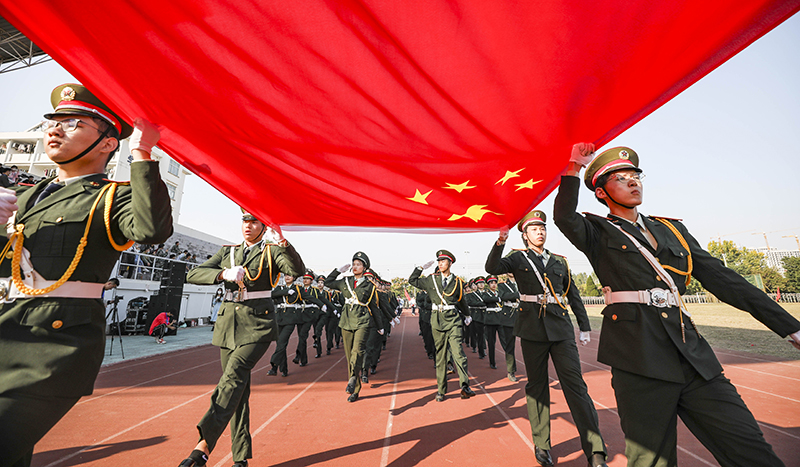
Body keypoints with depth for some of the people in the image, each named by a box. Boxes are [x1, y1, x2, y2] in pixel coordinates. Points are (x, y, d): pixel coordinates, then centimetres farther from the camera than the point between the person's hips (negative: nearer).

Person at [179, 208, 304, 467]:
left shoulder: (271, 251, -1)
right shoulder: (228, 252, 13)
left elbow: (297, 270, -20)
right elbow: (193, 275, 3)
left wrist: (282, 242, -36)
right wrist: (224, 273, -16)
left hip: (258, 324, -4)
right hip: (229, 323, 4)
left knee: (233, 376, -23)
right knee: (238, 388, 8)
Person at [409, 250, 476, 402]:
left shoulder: (457, 281, 5)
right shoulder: (431, 279, 6)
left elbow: (461, 300, 21)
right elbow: (412, 280, 16)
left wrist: (467, 315, 33)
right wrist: (421, 267, 9)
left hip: (453, 319, -1)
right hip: (437, 319, 1)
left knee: (457, 352, -13)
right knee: (440, 354, 7)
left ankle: (465, 386, -8)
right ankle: (441, 390, 16)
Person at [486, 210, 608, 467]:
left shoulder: (560, 262, 15)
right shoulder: (519, 258, 5)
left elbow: (574, 296, 20)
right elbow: (492, 268, -14)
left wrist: (585, 327, 17)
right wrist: (500, 241, -28)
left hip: (561, 329, 2)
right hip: (532, 330, -2)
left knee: (575, 385, -1)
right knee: (537, 386, 7)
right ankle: (541, 445, 21)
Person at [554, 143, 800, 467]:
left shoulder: (672, 229, 17)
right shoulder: (598, 233, 2)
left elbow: (721, 278, 16)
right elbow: (564, 217, -20)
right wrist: (575, 167, -16)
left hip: (695, 356, 5)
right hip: (639, 360, -5)